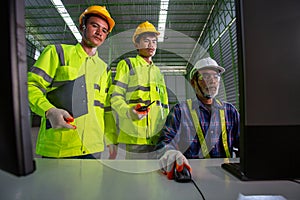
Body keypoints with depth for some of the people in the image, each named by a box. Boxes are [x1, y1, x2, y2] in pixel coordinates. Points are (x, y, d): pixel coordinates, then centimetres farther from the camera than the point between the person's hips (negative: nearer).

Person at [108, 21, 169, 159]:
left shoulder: (158, 72, 26)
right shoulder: (127, 64, 8)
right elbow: (115, 96, -3)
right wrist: (127, 111, -23)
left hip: (158, 135, 6)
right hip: (135, 133, -6)